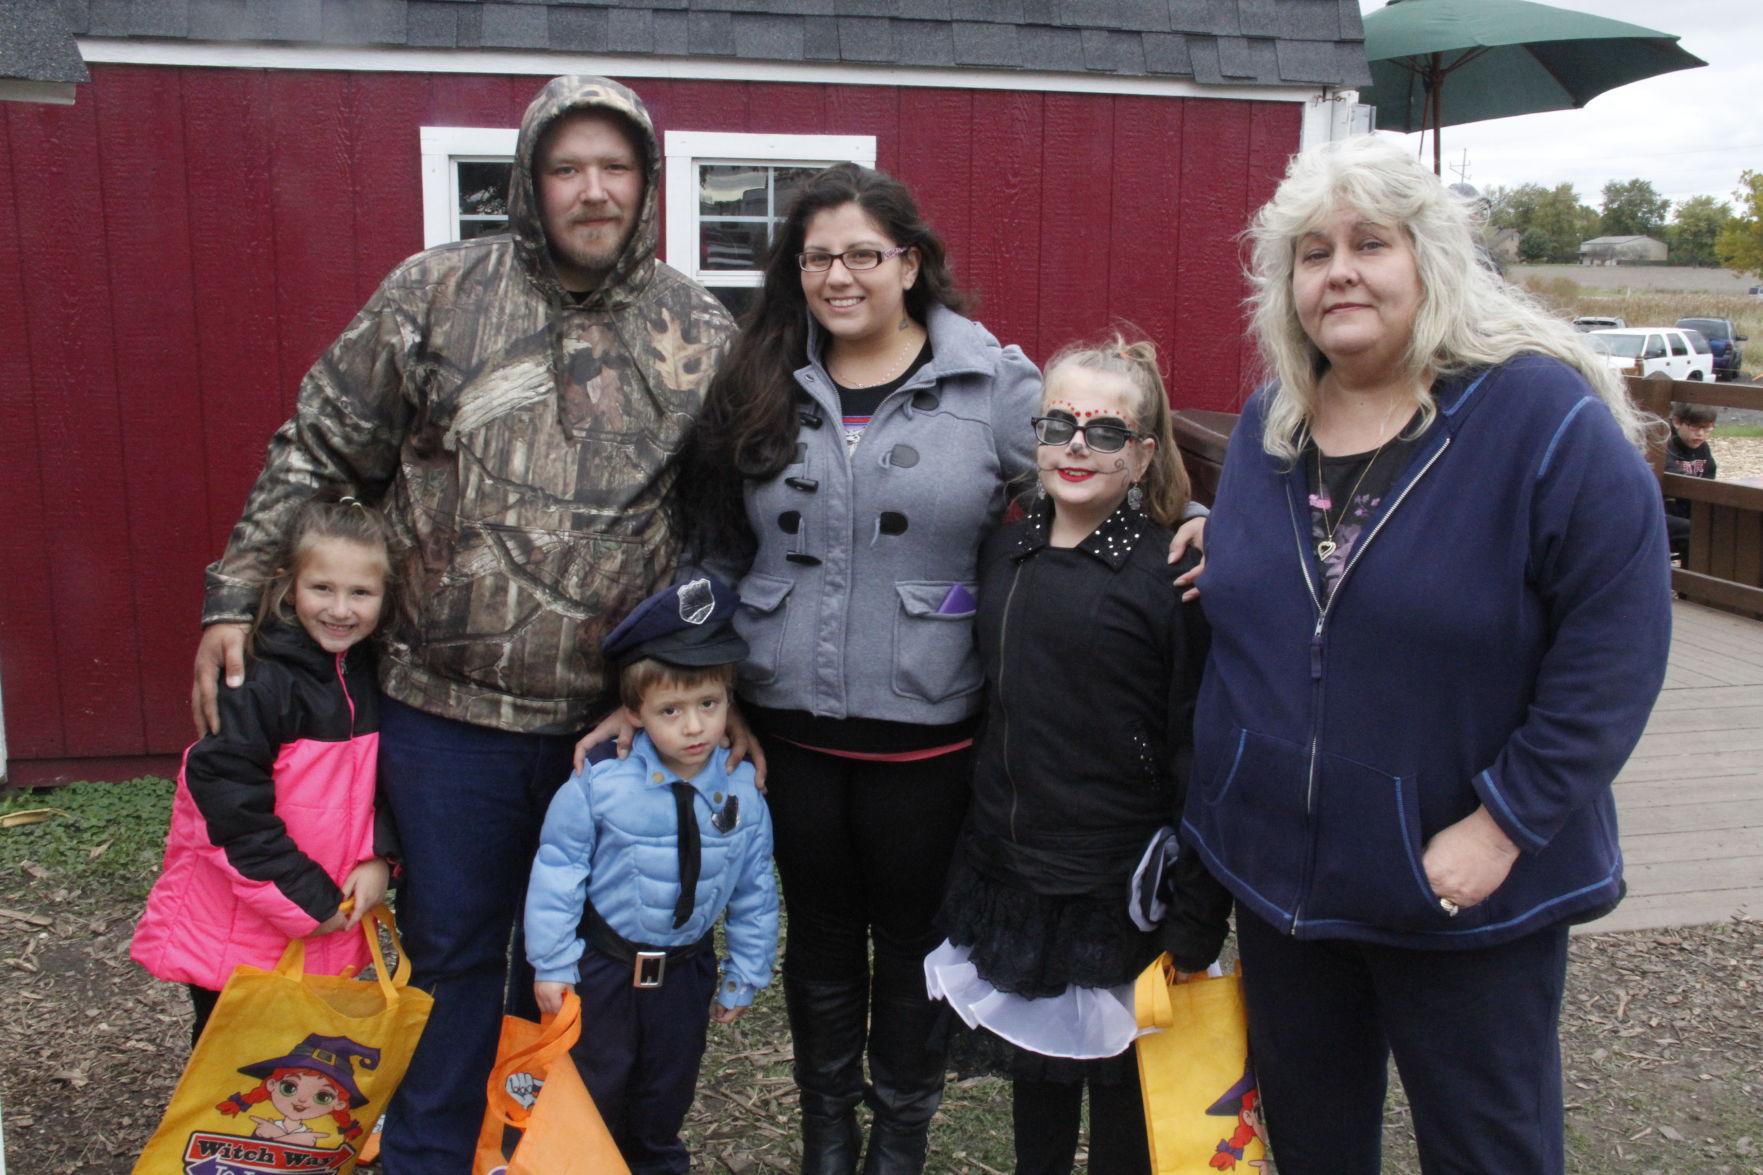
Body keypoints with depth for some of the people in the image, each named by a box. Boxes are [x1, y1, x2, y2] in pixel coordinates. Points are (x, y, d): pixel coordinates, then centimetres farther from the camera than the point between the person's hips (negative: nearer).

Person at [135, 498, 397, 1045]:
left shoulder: (374, 676, 2)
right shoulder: (259, 684, -19)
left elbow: (387, 779, 11)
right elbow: (230, 808, -22)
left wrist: (378, 856, -6)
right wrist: (308, 897, -18)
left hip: (330, 924, 6)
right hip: (235, 932, -6)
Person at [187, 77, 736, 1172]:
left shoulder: (703, 334, 1)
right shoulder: (436, 293, -2)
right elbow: (316, 453, 4)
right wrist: (236, 598, 0)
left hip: (619, 716, 1)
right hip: (448, 708, -1)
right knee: (451, 946, 13)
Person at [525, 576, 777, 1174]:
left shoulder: (742, 793, -12)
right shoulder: (598, 785, -21)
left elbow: (754, 891, -1)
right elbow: (558, 872, -11)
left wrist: (743, 977, 5)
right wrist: (552, 964, -7)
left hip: (687, 968, 2)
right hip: (604, 962, -2)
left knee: (669, 1086, 21)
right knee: (596, 1085, 16)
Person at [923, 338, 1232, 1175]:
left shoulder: (1173, 574, -12)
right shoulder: (1003, 554, 5)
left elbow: (1201, 758, -12)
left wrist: (1195, 925, -12)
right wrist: (971, 857, 13)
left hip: (1120, 890, -5)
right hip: (1010, 877, 5)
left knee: (1122, 1088, 12)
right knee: (1033, 1072, 21)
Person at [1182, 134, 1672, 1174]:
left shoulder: (1542, 414, -15)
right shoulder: (1266, 427, 4)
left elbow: (1617, 639, -18)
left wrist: (1505, 823, -20)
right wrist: (1211, 553, -2)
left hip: (1468, 891, -5)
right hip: (1277, 869, 5)